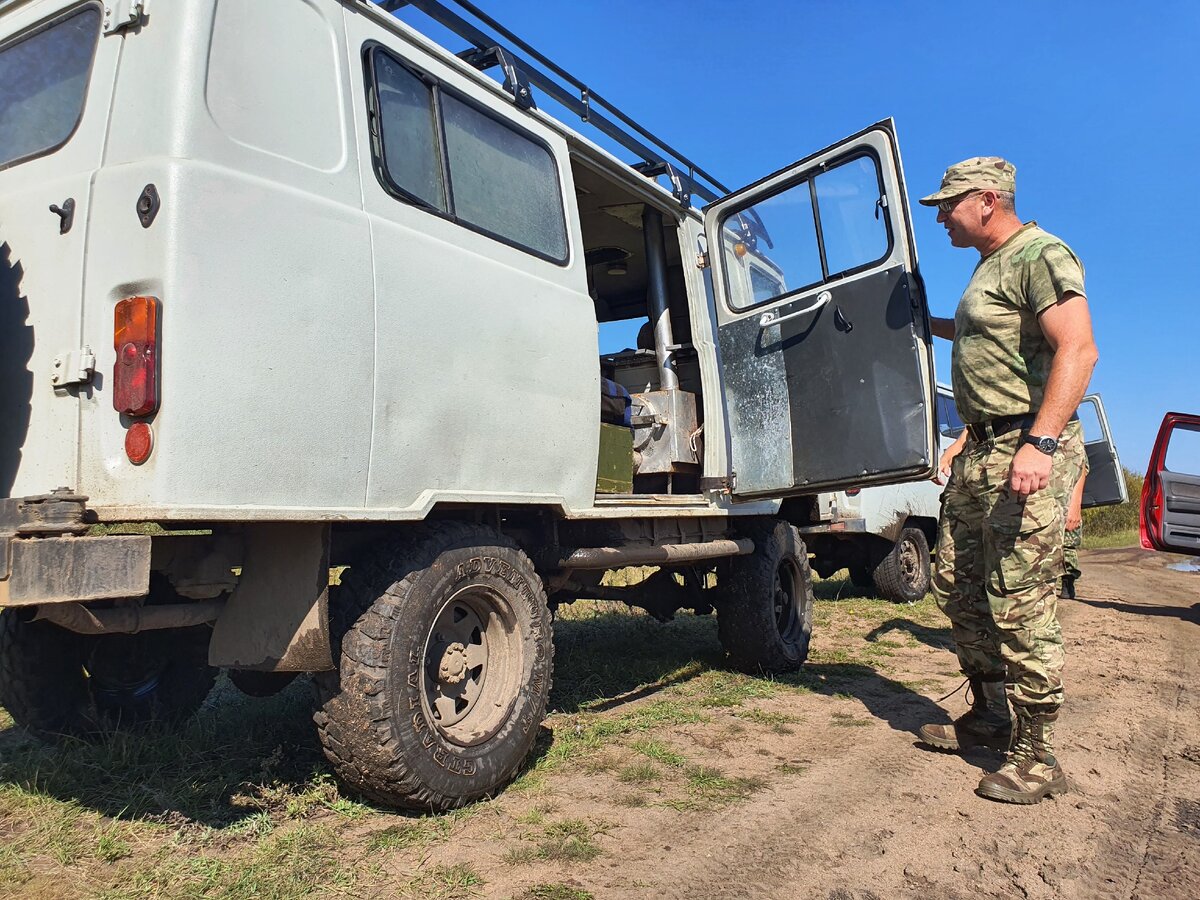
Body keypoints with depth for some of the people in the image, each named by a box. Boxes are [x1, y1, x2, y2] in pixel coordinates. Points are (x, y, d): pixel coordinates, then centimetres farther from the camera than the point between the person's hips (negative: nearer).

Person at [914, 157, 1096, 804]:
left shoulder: (1040, 255, -9)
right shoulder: (988, 268, 21)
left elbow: (1078, 349, -22)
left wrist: (1040, 443, -32)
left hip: (1026, 452, -10)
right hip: (980, 452, 10)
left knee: (1019, 604, -7)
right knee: (956, 587, 12)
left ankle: (1035, 757, 4)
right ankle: (990, 715, 27)